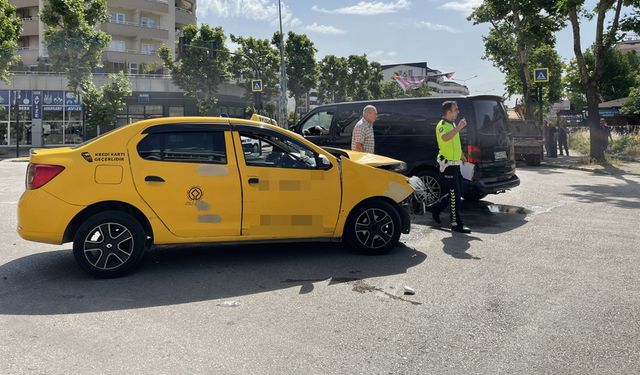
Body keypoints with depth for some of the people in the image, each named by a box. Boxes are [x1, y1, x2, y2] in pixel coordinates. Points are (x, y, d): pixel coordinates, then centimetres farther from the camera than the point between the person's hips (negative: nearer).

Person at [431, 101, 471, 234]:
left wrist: (463, 158, 27)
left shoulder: (452, 125, 17)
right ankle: (456, 224, -2)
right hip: (448, 164, -10)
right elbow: (445, 138, -38)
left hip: (455, 164, 10)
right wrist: (459, 127, -37)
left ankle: (436, 209, 30)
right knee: (455, 195, -8)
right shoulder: (442, 125, -14)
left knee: (456, 193, 16)